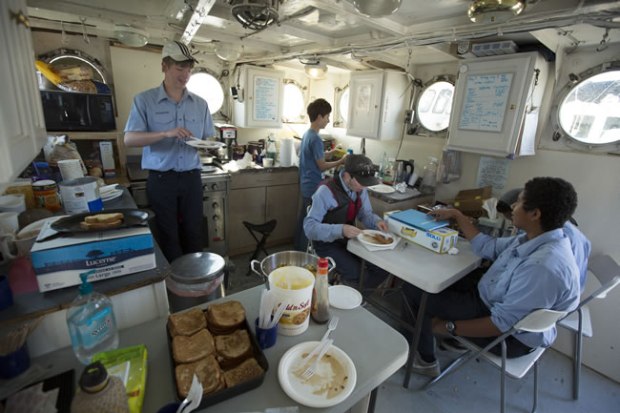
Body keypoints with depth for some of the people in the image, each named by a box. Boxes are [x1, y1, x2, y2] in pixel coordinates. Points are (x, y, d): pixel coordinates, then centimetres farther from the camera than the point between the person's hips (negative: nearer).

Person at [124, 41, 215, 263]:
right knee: (169, 236, 6)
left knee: (194, 233, 8)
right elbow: (129, 138, -9)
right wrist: (166, 133, -24)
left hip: (191, 177, 3)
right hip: (161, 179, -2)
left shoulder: (200, 103, 8)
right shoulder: (144, 100, -1)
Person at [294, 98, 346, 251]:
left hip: (306, 185, 10)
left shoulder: (307, 134, 9)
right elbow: (322, 166, -16)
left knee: (303, 218, 18)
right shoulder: (315, 139, -20)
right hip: (314, 187, -10)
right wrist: (341, 161, -7)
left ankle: (299, 249, 32)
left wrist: (329, 154, 12)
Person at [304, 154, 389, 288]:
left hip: (350, 237, 6)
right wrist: (340, 230, -39)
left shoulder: (360, 189, -2)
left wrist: (376, 221, -12)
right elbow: (309, 227, -25)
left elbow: (365, 213, 12)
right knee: (353, 271, -29)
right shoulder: (326, 191, -23)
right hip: (327, 242, -6)